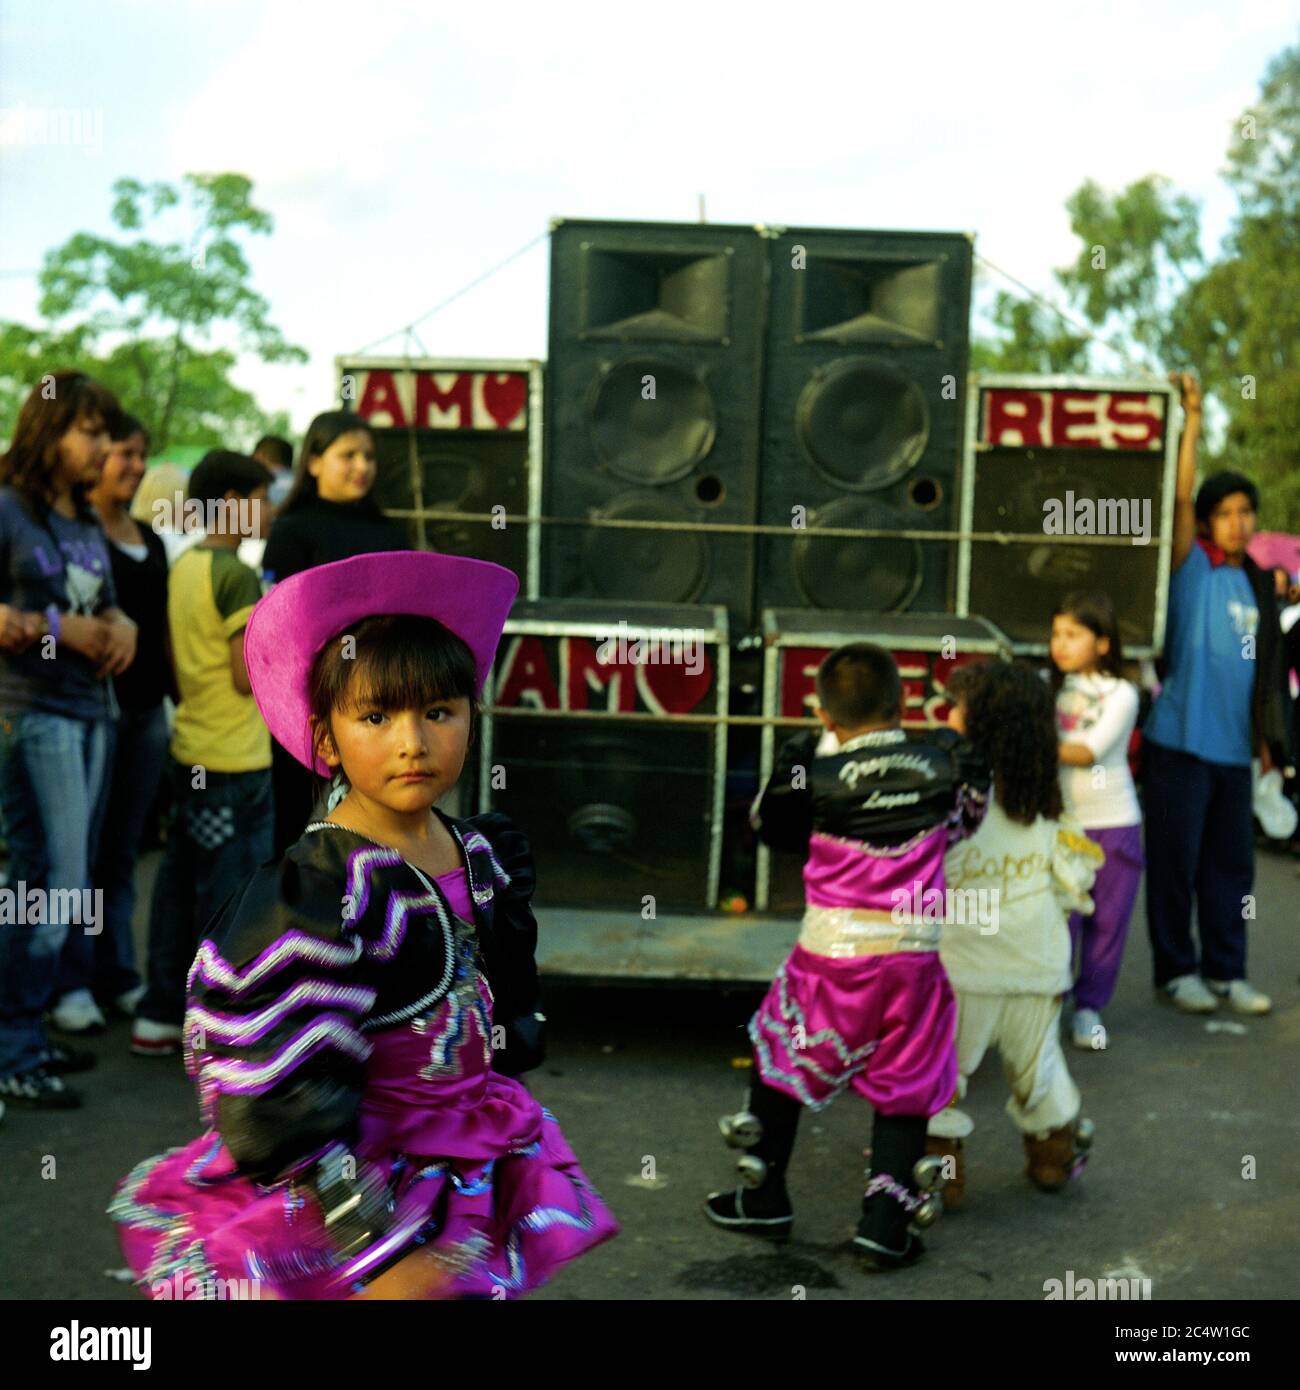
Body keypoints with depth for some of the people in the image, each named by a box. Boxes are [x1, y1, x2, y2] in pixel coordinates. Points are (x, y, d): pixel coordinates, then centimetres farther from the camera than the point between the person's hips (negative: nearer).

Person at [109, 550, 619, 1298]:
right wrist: (384, 1257, -24)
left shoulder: (483, 854, 1)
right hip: (363, 1190, -6)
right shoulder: (319, 894, -22)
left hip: (474, 1174, 7)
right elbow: (283, 1102, -23)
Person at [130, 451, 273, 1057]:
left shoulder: (183, 566, 11)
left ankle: (159, 1017, 22)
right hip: (234, 759, -9)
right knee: (229, 894, -1)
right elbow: (247, 676, -18)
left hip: (189, 751, 9)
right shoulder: (236, 575, -16)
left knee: (180, 886, 14)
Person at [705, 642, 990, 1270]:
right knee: (905, 1087, 13)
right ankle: (885, 1221, 10)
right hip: (913, 956, 1)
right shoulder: (944, 763, -3)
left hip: (832, 953, -1)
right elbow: (967, 817, 16)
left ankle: (763, 1197, 28)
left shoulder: (815, 774, -10)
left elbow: (771, 826, 7)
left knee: (781, 1058, 19)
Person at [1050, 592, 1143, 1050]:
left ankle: (1089, 1007, 20)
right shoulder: (1050, 687, 4)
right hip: (1062, 820, 1)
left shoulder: (1121, 694, -6)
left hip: (1115, 824, -1)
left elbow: (1088, 752, -17)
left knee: (1108, 921, 6)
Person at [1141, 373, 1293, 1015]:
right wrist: (1192, 420, -21)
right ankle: (1176, 970, 12)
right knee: (1175, 859, 0)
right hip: (1181, 740, -6)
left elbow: (1265, 665, 18)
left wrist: (1269, 734, 15)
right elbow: (1180, 498, -18)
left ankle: (1226, 970, 21)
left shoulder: (1256, 581, 13)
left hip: (1233, 746, 6)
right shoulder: (1192, 566, -3)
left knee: (1230, 862, 10)